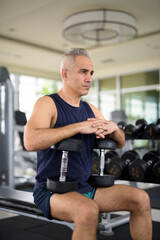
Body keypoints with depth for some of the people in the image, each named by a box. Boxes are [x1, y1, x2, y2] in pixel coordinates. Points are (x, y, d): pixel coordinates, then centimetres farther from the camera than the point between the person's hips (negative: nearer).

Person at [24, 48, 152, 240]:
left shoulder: (91, 110, 10)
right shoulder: (47, 104, -10)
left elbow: (120, 143, 15)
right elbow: (30, 141, -29)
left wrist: (113, 127, -8)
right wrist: (78, 126, -28)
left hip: (85, 187, 7)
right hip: (51, 191, -6)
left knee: (141, 199, -7)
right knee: (89, 211, -36)